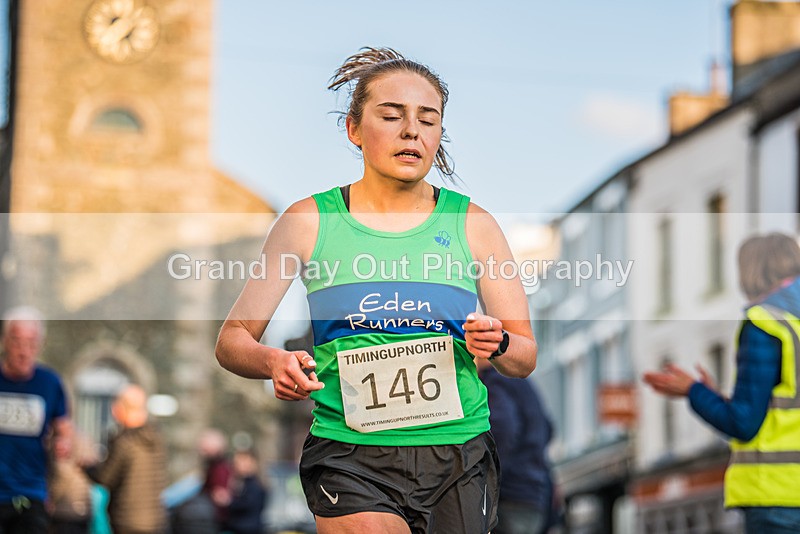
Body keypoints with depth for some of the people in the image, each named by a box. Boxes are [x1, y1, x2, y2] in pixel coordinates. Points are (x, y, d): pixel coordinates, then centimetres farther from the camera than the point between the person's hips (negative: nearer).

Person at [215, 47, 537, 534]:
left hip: (460, 458, 3)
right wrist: (273, 362, -18)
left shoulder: (473, 224, 7)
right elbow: (233, 339, 4)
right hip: (348, 454, -2)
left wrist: (498, 345, -13)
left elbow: (527, 357, 10)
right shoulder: (310, 221, 3)